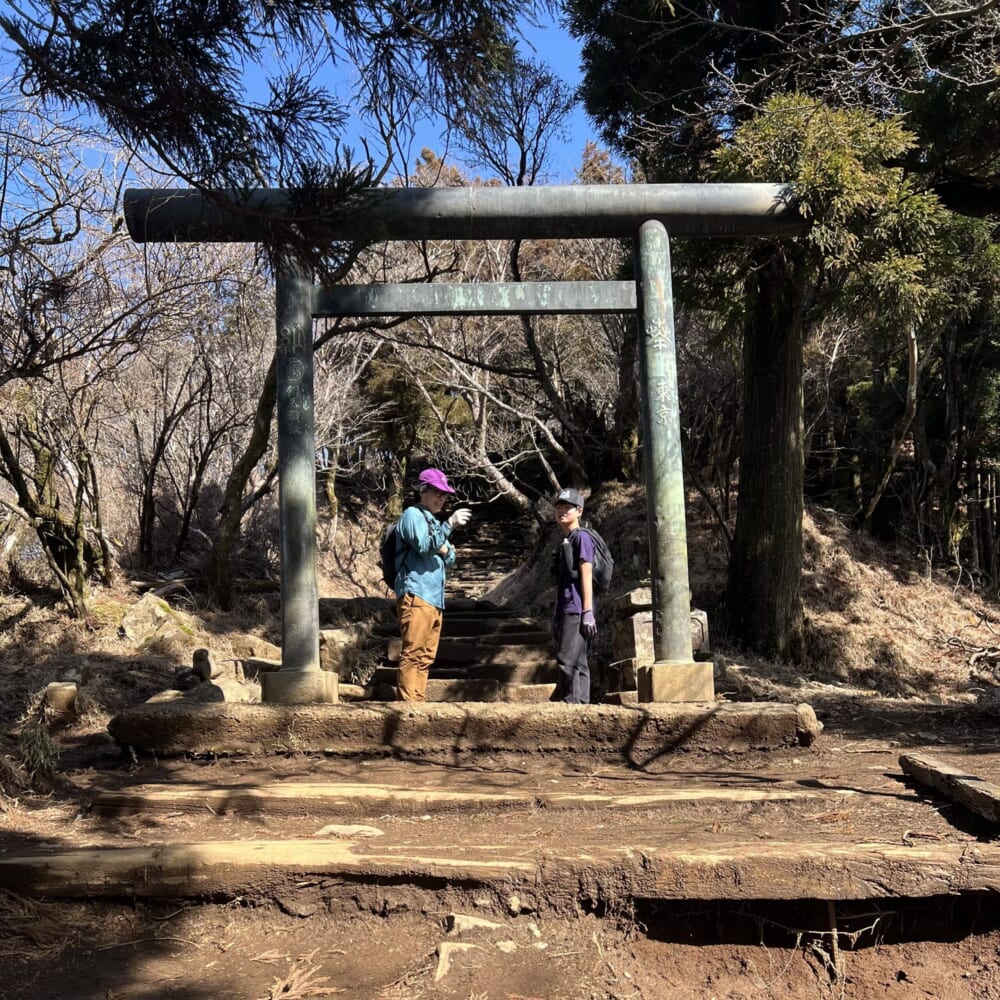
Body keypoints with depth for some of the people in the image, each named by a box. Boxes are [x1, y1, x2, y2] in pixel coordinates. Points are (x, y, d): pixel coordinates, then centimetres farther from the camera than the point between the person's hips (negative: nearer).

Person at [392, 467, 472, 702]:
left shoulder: (435, 522, 24)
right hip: (416, 595, -9)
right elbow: (424, 546, -17)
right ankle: (409, 705, -13)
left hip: (435, 598, 9)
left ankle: (419, 703, 11)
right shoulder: (412, 515, 0)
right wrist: (450, 524, -21)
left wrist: (448, 552, 1)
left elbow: (449, 562, 23)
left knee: (426, 657, 8)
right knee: (413, 654, -12)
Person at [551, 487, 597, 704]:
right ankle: (582, 703, 11)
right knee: (578, 662, 9)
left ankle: (571, 701, -13)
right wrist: (556, 617, 19)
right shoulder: (564, 542, 21)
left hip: (576, 610, -9)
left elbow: (586, 576, -11)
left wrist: (588, 612, -16)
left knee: (567, 659, -14)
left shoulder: (582, 537, -4)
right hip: (565, 611, 9)